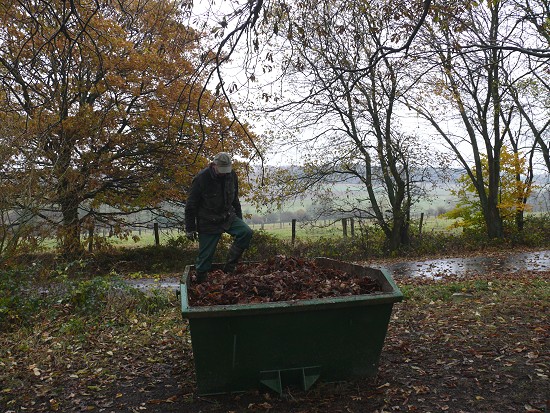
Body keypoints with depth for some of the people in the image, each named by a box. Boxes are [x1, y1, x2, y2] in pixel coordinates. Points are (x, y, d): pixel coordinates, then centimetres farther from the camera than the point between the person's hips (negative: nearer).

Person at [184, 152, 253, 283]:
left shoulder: (231, 175, -1)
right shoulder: (201, 178, -17)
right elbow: (191, 205, -10)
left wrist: (239, 219, 16)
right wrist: (190, 229, -9)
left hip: (228, 218, 5)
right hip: (208, 222, -4)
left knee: (246, 232, -19)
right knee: (205, 257, -2)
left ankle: (229, 267, -6)